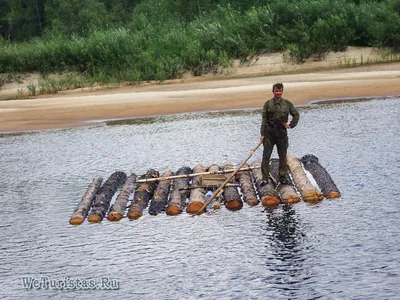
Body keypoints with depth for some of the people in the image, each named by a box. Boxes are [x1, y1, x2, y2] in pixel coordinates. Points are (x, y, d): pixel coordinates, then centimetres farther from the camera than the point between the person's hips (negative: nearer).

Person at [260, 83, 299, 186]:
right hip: (269, 131, -1)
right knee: (266, 156, -4)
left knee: (283, 156, 9)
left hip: (282, 131, 1)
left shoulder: (287, 103, 2)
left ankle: (282, 177, 22)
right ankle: (265, 178, 1)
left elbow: (296, 114, 14)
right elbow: (264, 119, -2)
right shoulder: (268, 104, -1)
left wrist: (291, 125, 4)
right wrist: (262, 134, -6)